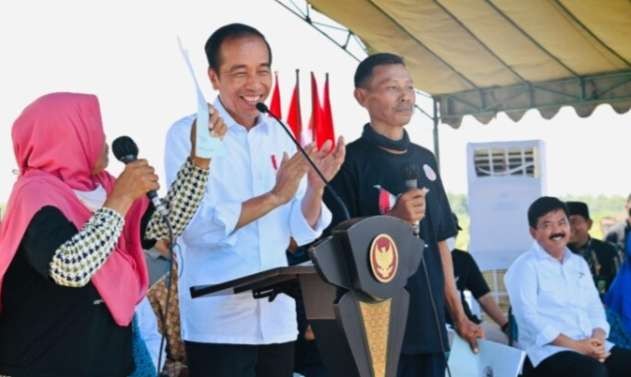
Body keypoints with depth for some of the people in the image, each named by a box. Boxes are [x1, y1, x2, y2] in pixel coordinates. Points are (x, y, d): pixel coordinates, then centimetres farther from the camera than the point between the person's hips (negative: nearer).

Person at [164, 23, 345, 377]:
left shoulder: (280, 135, 8)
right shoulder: (188, 133, -6)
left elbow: (302, 231, 6)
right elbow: (192, 226, -17)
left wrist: (315, 187, -12)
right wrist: (274, 196, -21)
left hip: (278, 319, 5)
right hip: (217, 323, -5)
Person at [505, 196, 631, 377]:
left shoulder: (579, 263, 20)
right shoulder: (525, 266, -2)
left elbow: (594, 307, 16)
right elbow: (528, 317, -12)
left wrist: (598, 339, -6)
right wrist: (576, 346, -17)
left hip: (590, 346, 7)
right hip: (548, 350, -7)